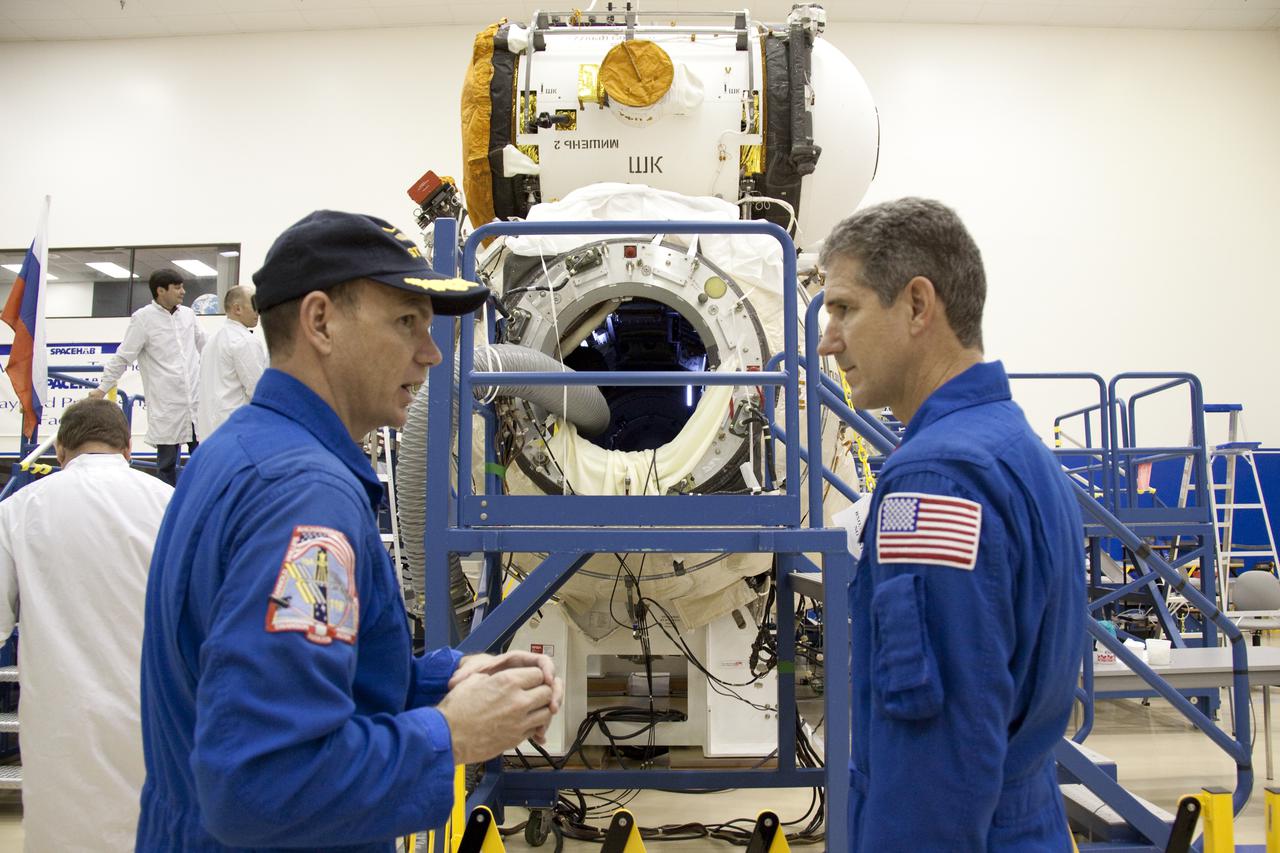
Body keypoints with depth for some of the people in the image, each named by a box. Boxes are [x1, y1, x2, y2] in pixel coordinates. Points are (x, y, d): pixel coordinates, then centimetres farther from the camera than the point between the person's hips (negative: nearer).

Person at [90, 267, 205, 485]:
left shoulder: (187, 314, 9)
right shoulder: (143, 318, -4)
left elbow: (204, 345, 23)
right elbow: (123, 357, -1)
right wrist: (103, 387, -1)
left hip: (196, 400, 4)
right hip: (166, 406, -4)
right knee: (166, 463, 4)